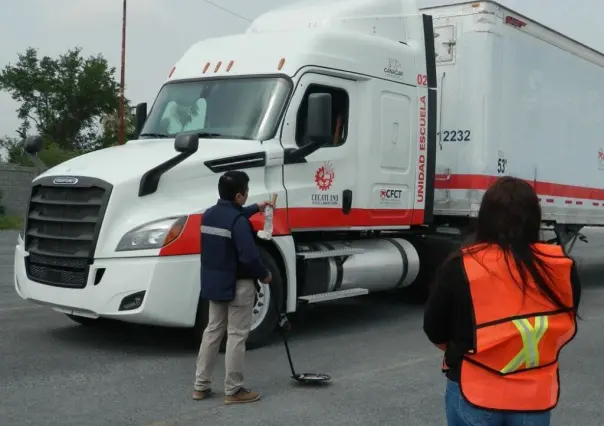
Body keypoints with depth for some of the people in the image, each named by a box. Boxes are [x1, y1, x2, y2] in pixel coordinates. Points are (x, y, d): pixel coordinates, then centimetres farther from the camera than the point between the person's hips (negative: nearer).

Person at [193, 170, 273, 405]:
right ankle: (233, 390, 6)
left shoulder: (209, 214, 6)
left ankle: (201, 385, 20)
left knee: (212, 331, 15)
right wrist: (264, 275, -7)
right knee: (236, 335, 0)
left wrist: (256, 208, 36)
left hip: (214, 281, 8)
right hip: (238, 284, -8)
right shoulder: (239, 222, -21)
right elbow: (249, 256, -25)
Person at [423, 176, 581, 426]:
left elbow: (435, 331, -3)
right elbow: (566, 330, 5)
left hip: (474, 394, -2)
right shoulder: (561, 268, -9)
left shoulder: (461, 267, -16)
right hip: (537, 398, 2)